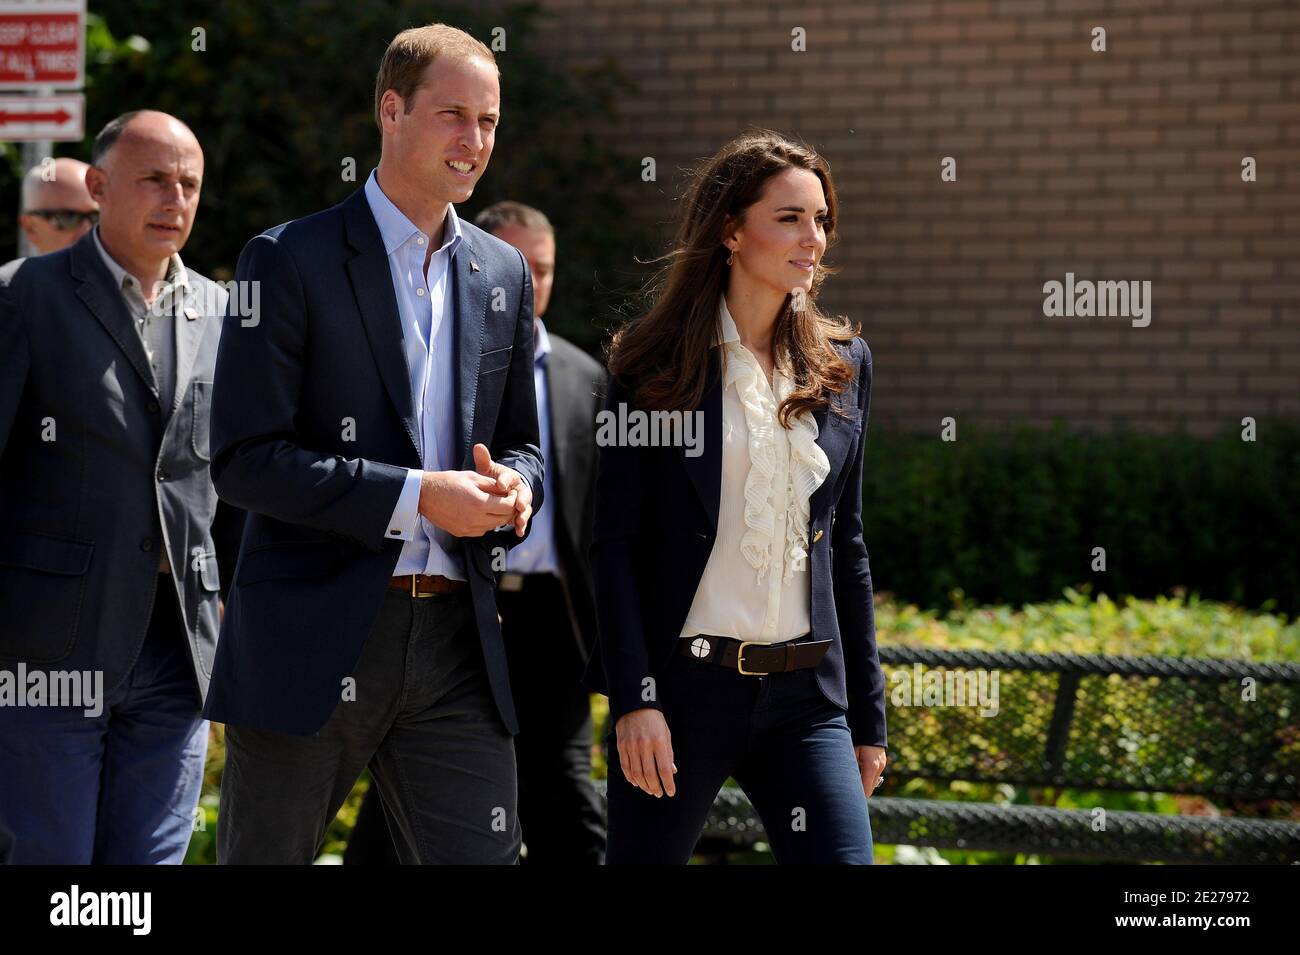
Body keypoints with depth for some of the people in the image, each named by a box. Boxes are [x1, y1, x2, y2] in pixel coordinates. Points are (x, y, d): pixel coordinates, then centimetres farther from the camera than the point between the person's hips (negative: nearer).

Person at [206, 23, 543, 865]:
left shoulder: (503, 274, 13)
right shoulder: (291, 260, -5)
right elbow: (244, 459, -11)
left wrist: (513, 486, -4)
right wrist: (413, 497, -18)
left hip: (457, 639, 5)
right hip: (313, 635, -4)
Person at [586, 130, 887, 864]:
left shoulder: (844, 363, 10)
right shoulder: (655, 362, -1)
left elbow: (847, 546, 15)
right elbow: (615, 542, -4)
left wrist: (869, 716, 13)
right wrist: (633, 699, -12)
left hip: (806, 695, 3)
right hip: (685, 686, -3)